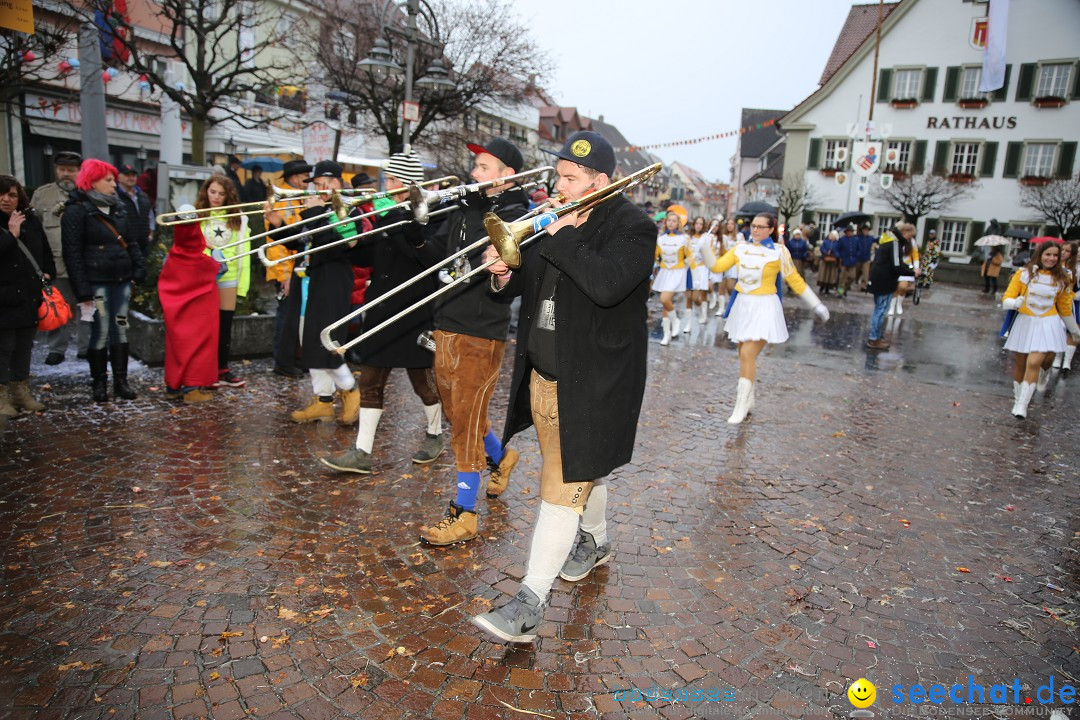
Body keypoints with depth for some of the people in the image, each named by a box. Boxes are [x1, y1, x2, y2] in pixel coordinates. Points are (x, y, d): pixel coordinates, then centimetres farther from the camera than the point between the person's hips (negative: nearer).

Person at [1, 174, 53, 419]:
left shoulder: (31, 220, 10)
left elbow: (46, 250, 20)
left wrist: (48, 273, 7)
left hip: (30, 296, 6)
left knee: (24, 346, 14)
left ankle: (21, 391, 25)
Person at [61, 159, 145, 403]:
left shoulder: (116, 208, 14)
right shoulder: (76, 211, -6)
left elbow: (130, 242, 19)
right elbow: (72, 253, -10)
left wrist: (138, 268, 5)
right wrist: (83, 290, -15)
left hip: (122, 281, 6)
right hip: (97, 282, -6)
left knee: (120, 330, 8)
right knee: (100, 333, -1)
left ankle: (121, 380, 15)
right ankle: (99, 383, 11)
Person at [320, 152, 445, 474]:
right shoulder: (391, 215, 13)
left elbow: (419, 249, -27)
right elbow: (369, 258, 14)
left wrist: (387, 216, -24)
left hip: (416, 312, -7)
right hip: (383, 311, 7)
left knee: (423, 379, 7)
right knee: (370, 381, 5)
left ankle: (434, 436, 29)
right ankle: (362, 452, 9)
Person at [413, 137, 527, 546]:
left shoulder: (517, 217, -9)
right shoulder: (466, 209, 12)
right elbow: (433, 257, 10)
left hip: (481, 335, -7)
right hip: (447, 327, 8)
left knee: (467, 423, -3)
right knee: (459, 415, 20)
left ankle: (463, 516, 9)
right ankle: (500, 457, 47)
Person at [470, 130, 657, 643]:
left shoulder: (632, 228, -13)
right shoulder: (553, 218, 8)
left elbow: (605, 285, -31)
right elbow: (529, 282, 14)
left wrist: (562, 237, -23)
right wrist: (505, 277, -9)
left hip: (591, 385, -7)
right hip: (543, 377, 8)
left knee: (563, 487, -8)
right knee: (580, 471, 24)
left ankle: (529, 605, -4)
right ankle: (595, 542, 48)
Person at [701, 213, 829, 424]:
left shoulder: (779, 251, -7)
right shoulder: (741, 248, 4)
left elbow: (795, 281, -1)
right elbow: (717, 266, 0)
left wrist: (816, 306, 1)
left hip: (764, 308, -5)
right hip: (742, 305, 5)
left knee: (747, 355, -14)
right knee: (745, 355, 11)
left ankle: (741, 407, -5)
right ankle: (748, 400, 27)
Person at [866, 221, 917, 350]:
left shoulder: (887, 239, 13)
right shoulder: (895, 243, -17)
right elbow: (897, 267, -21)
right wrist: (912, 272, -6)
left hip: (878, 280, 10)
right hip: (885, 282, -10)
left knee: (879, 309, 16)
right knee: (881, 310, -3)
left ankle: (876, 336, 24)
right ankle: (874, 340, 2)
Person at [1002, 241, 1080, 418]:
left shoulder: (1062, 279, 4)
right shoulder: (1024, 273, -3)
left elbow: (1065, 308, 15)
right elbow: (1007, 297, -5)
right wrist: (1014, 303, -28)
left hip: (1047, 325, 0)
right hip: (1025, 322, 0)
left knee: (1034, 363, -14)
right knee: (1020, 364, 7)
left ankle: (1022, 405, -12)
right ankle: (1017, 398, 25)